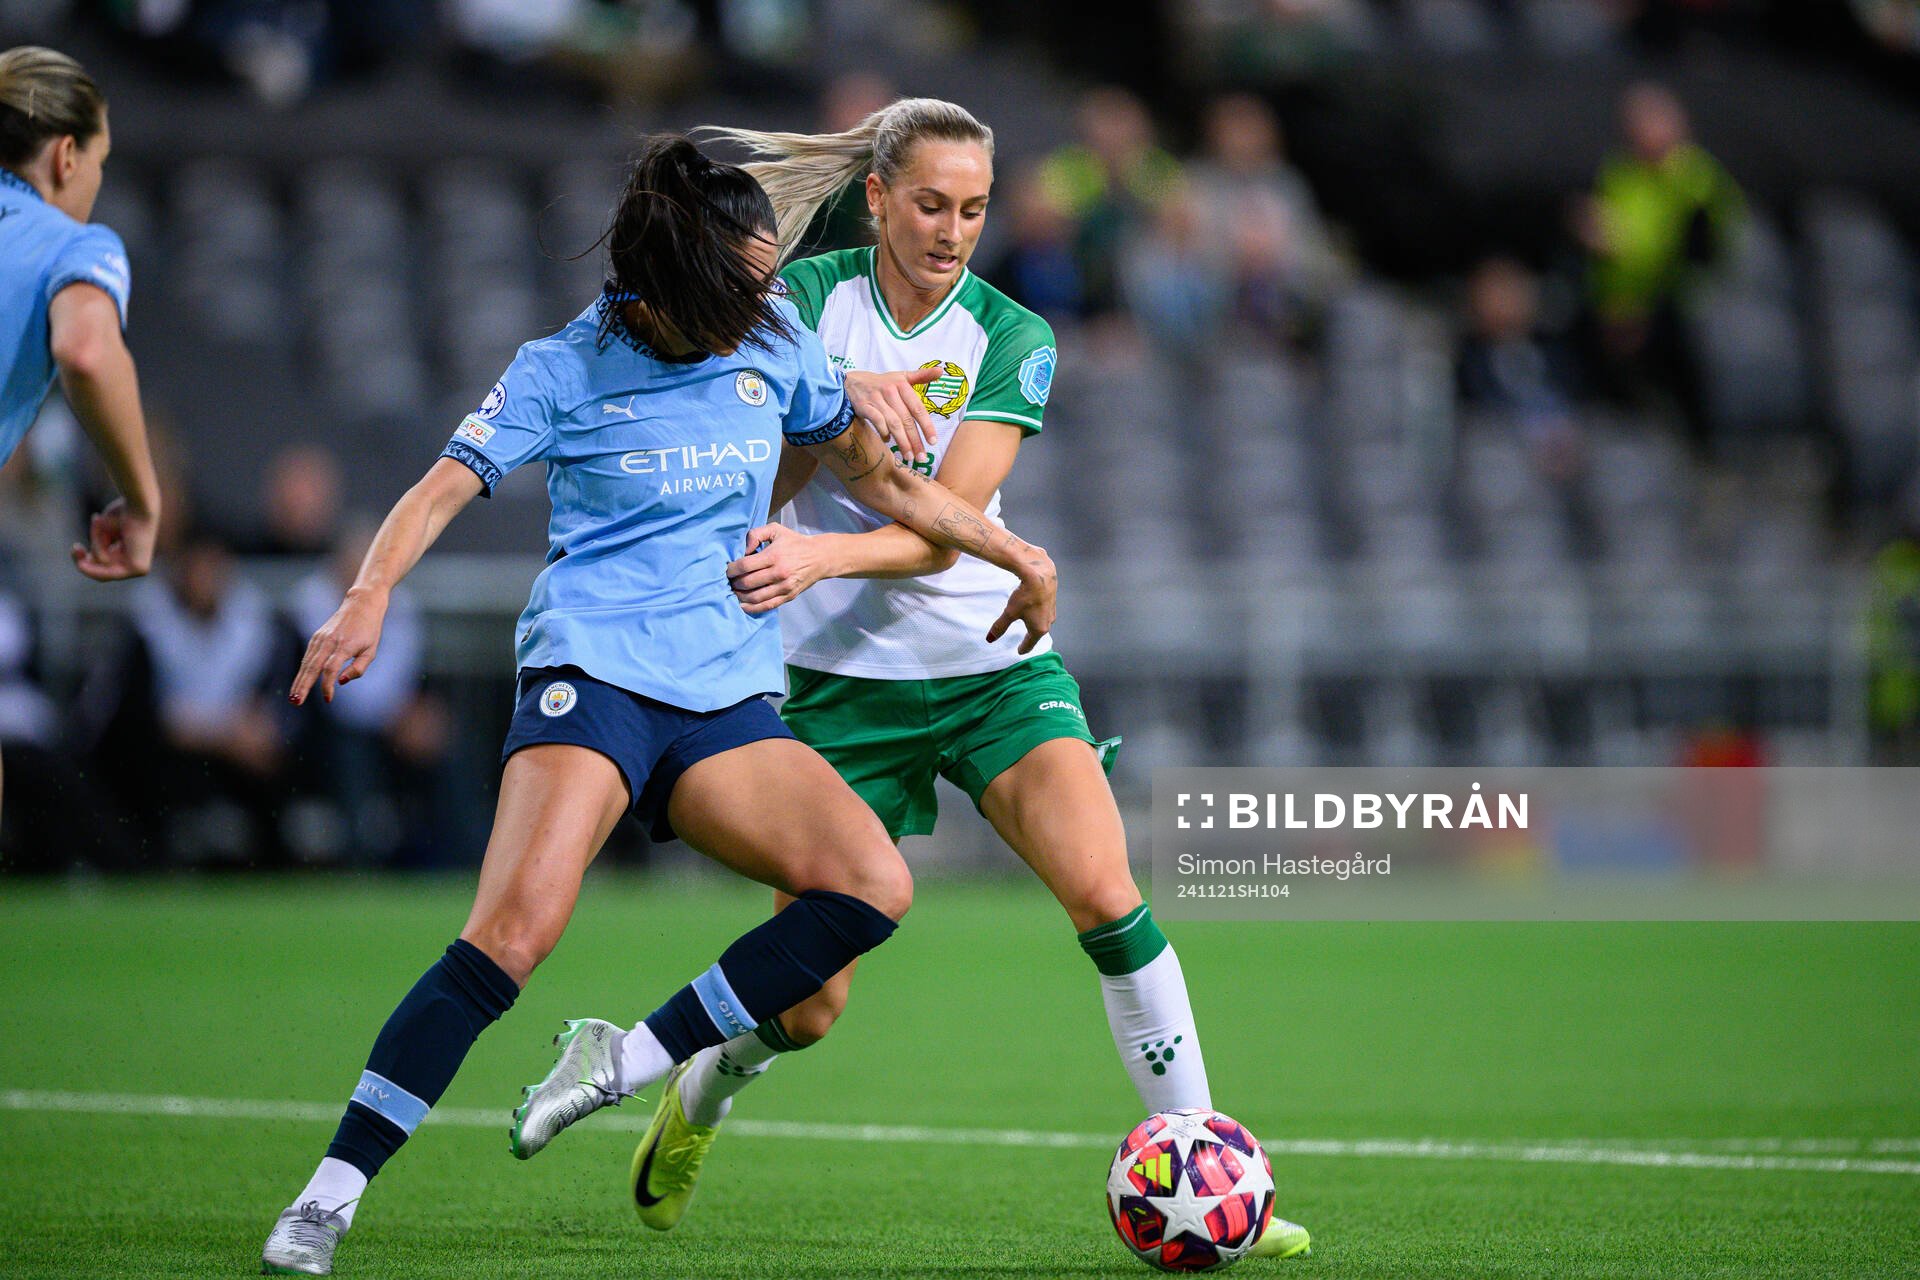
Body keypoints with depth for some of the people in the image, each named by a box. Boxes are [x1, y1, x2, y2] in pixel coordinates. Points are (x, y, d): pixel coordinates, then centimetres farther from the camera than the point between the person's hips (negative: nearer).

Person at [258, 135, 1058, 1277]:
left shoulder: (776, 345, 10)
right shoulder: (566, 369, -1)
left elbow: (876, 476, 24)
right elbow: (443, 491, -7)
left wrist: (1014, 552, 24)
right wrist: (372, 594, -25)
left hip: (729, 692, 5)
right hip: (593, 670, -5)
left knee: (873, 889, -18)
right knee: (516, 928, -26)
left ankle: (625, 1061, -6)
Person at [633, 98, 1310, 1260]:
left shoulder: (1010, 339, -5)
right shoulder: (808, 297, -4)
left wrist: (821, 556, -33)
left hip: (992, 662, 1)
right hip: (842, 680, -1)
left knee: (1106, 893, -20)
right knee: (807, 1000, -1)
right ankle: (696, 1099, 34)